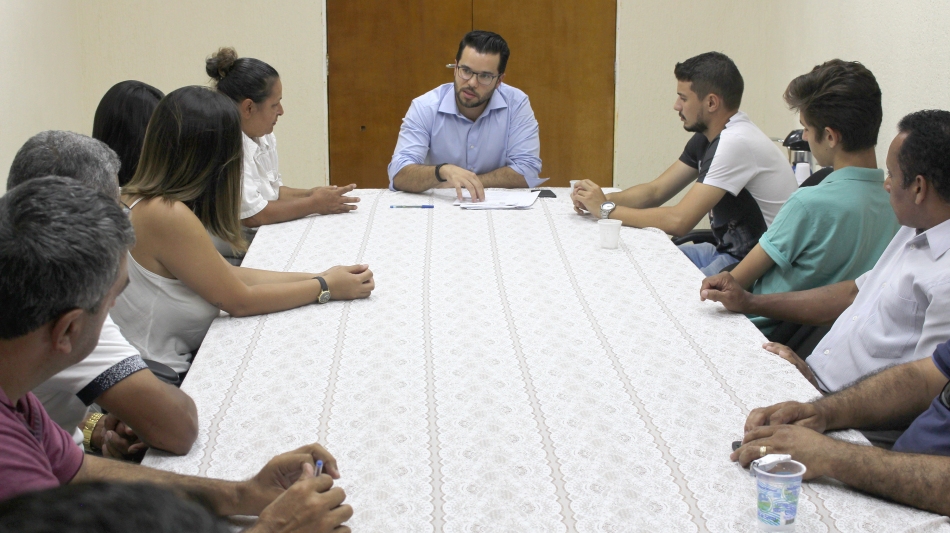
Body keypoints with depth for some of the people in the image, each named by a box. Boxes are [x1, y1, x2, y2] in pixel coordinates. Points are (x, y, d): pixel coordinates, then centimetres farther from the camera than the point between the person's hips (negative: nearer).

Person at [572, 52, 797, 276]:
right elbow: (655, 191, 11)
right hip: (729, 251, 9)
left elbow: (679, 220, -24)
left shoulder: (736, 143, -22)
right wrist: (603, 199, -7)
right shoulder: (706, 138, 7)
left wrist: (606, 209, -15)